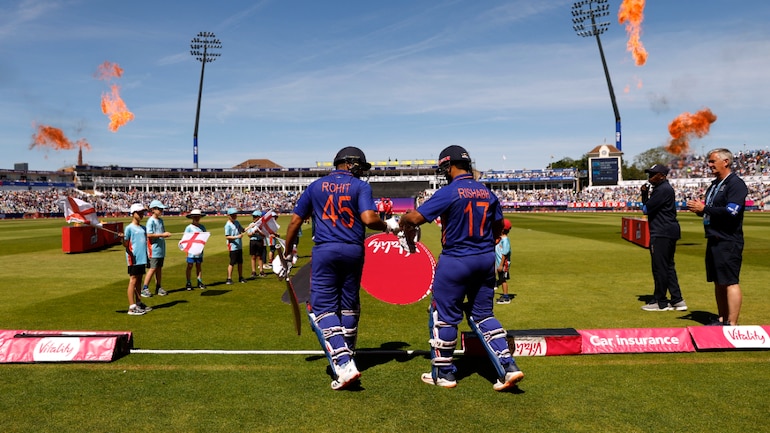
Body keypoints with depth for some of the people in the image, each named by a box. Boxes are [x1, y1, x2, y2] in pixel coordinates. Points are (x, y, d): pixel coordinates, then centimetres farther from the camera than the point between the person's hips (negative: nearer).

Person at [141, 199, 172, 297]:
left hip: (161, 248, 8)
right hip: (154, 248, -8)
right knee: (152, 268, -7)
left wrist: (166, 234, -1)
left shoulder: (160, 220, 13)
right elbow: (149, 235, -18)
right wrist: (162, 235, -20)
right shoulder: (151, 221, -11)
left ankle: (158, 287, 19)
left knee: (159, 268, 12)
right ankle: (144, 288, 0)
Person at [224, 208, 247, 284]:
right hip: (233, 247, -7)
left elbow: (242, 229, 15)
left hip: (239, 246, 7)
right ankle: (229, 279, 4)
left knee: (240, 262, 13)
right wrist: (237, 237, -25)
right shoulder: (228, 225, -12)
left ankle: (241, 277, 23)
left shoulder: (237, 222, 9)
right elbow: (227, 237, -16)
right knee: (232, 263, -3)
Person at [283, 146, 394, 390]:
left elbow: (295, 221, 8)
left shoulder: (316, 186, 9)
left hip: (325, 251, 0)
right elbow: (369, 219, -15)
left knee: (323, 308, -1)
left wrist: (288, 253, 18)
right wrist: (388, 226, 5)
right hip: (353, 251, 1)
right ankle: (346, 356, 29)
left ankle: (343, 364, -15)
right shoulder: (360, 186, 1)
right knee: (349, 306, 17)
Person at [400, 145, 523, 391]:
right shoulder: (488, 193, 5)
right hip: (486, 260, 7)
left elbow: (416, 217, -19)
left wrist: (403, 221, 3)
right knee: (482, 314, 17)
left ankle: (443, 374, 19)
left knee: (444, 315, 8)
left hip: (455, 261, -6)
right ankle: (508, 367, 10)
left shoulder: (448, 192, -15)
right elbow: (498, 226, 15)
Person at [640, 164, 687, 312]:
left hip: (662, 234, -11)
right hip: (669, 232, 11)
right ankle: (677, 300, 18)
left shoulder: (663, 189, -15)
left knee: (659, 267, -4)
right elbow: (647, 207, 20)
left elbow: (646, 209, -16)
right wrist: (645, 193, 4)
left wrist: (647, 195, 3)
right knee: (668, 266, 14)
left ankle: (660, 302, 4)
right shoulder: (662, 188, 18)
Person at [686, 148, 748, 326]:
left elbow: (731, 212, -21)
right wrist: (698, 208, 3)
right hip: (714, 241, 9)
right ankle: (722, 320, 22)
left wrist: (704, 208, -15)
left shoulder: (736, 183, -9)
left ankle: (732, 324, -6)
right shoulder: (714, 185, 19)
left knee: (730, 282, -8)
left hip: (729, 242, -9)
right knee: (718, 283, 13)